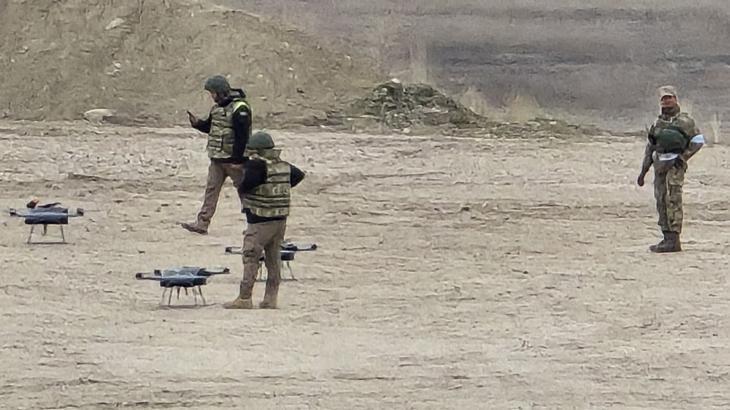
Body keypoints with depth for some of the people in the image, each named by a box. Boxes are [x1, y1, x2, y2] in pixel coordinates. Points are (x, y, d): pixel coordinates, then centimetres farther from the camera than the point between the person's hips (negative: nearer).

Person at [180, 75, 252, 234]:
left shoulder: (239, 109, -18)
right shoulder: (217, 107, 11)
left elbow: (242, 136, -21)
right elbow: (210, 127, 21)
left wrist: (238, 159, -22)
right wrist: (197, 123, 0)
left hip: (233, 159, -8)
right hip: (217, 159, 8)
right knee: (211, 190, 6)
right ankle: (202, 224, 6)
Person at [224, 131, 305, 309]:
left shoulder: (257, 165, -15)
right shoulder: (283, 165, 8)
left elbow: (244, 187, -19)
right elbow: (299, 175, 23)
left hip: (260, 221, -7)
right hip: (280, 220, 7)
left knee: (251, 258, -3)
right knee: (274, 259, 12)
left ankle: (245, 298, -5)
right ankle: (270, 299, 13)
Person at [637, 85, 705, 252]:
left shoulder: (684, 120, -2)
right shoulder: (658, 122, 16)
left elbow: (698, 140, -2)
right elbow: (650, 147, 20)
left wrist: (683, 157, -11)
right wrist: (643, 171, 16)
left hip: (675, 165, -7)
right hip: (659, 165, 7)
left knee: (672, 201, -13)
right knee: (661, 203, 6)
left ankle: (674, 240, -16)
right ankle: (667, 238, 11)